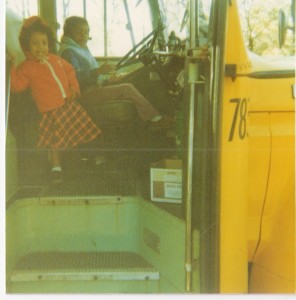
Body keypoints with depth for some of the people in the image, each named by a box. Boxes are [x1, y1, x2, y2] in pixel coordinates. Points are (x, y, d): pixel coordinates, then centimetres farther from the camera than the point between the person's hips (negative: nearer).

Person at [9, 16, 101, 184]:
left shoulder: (56, 59, 7)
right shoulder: (27, 67, -7)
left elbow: (69, 70, 21)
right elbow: (16, 85, -13)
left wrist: (74, 86, 7)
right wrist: (12, 66, -23)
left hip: (70, 105, 5)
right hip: (51, 111, -5)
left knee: (80, 132, 13)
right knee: (56, 141, -6)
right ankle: (56, 168, 10)